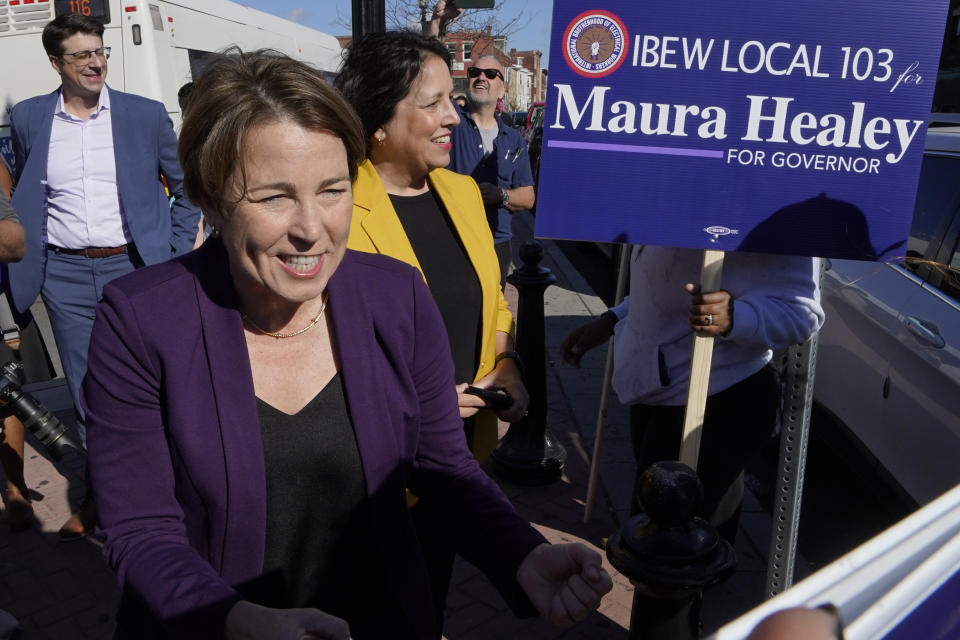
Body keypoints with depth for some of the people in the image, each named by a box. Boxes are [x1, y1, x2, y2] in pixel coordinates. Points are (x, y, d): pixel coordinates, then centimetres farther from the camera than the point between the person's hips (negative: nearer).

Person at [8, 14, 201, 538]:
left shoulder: (146, 115, 1)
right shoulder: (28, 120, 6)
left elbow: (188, 188, 6)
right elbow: (23, 200, 18)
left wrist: (174, 254, 0)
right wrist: (26, 260, 10)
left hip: (134, 268, -2)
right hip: (65, 275, 2)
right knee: (86, 391, 11)